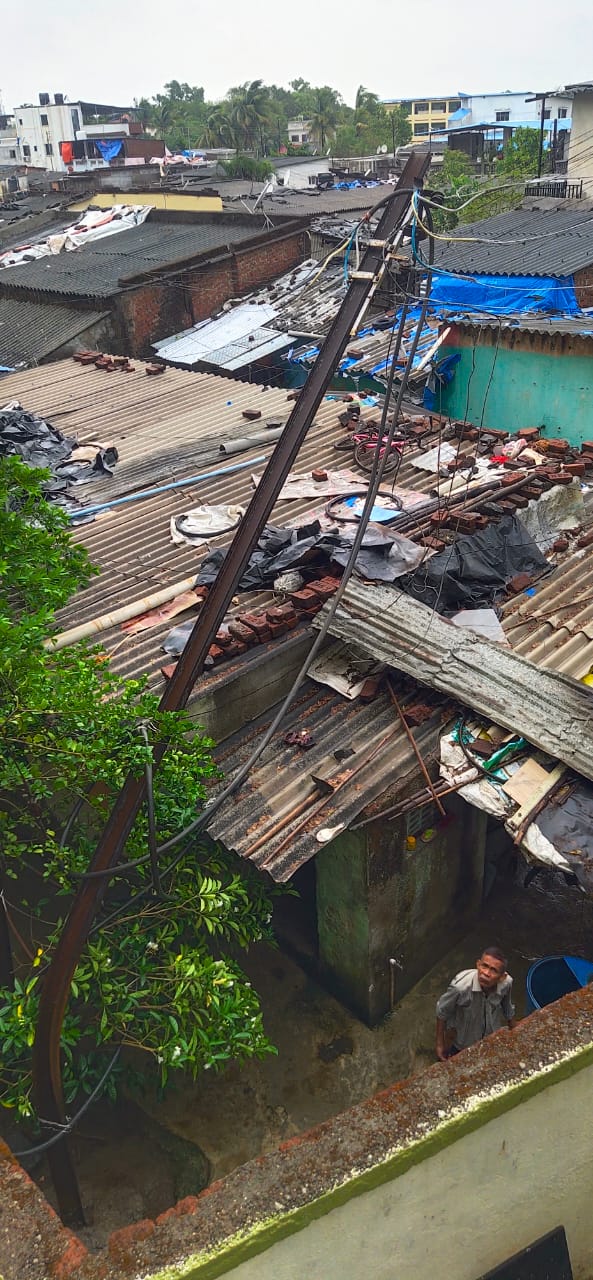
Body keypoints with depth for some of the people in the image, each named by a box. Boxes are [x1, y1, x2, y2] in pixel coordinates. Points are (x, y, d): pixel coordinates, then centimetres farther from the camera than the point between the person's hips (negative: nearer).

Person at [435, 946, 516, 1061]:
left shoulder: (506, 983, -29)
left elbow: (509, 1009, -5)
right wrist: (440, 1044, -12)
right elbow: (442, 1013, -22)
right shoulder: (460, 986, -41)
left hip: (491, 1041, 4)